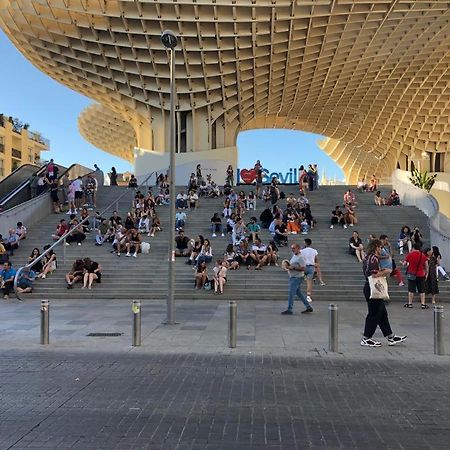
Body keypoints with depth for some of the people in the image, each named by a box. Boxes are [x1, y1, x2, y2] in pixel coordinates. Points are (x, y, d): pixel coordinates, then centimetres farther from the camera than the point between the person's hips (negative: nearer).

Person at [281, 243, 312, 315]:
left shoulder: (300, 257, -18)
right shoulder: (294, 256, 13)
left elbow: (303, 268, -23)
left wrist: (292, 268, -24)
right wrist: (288, 265, 6)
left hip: (297, 277, -10)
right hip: (293, 277, 10)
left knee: (291, 293, -8)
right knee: (299, 293, 15)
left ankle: (289, 310, -2)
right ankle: (308, 307, 23)